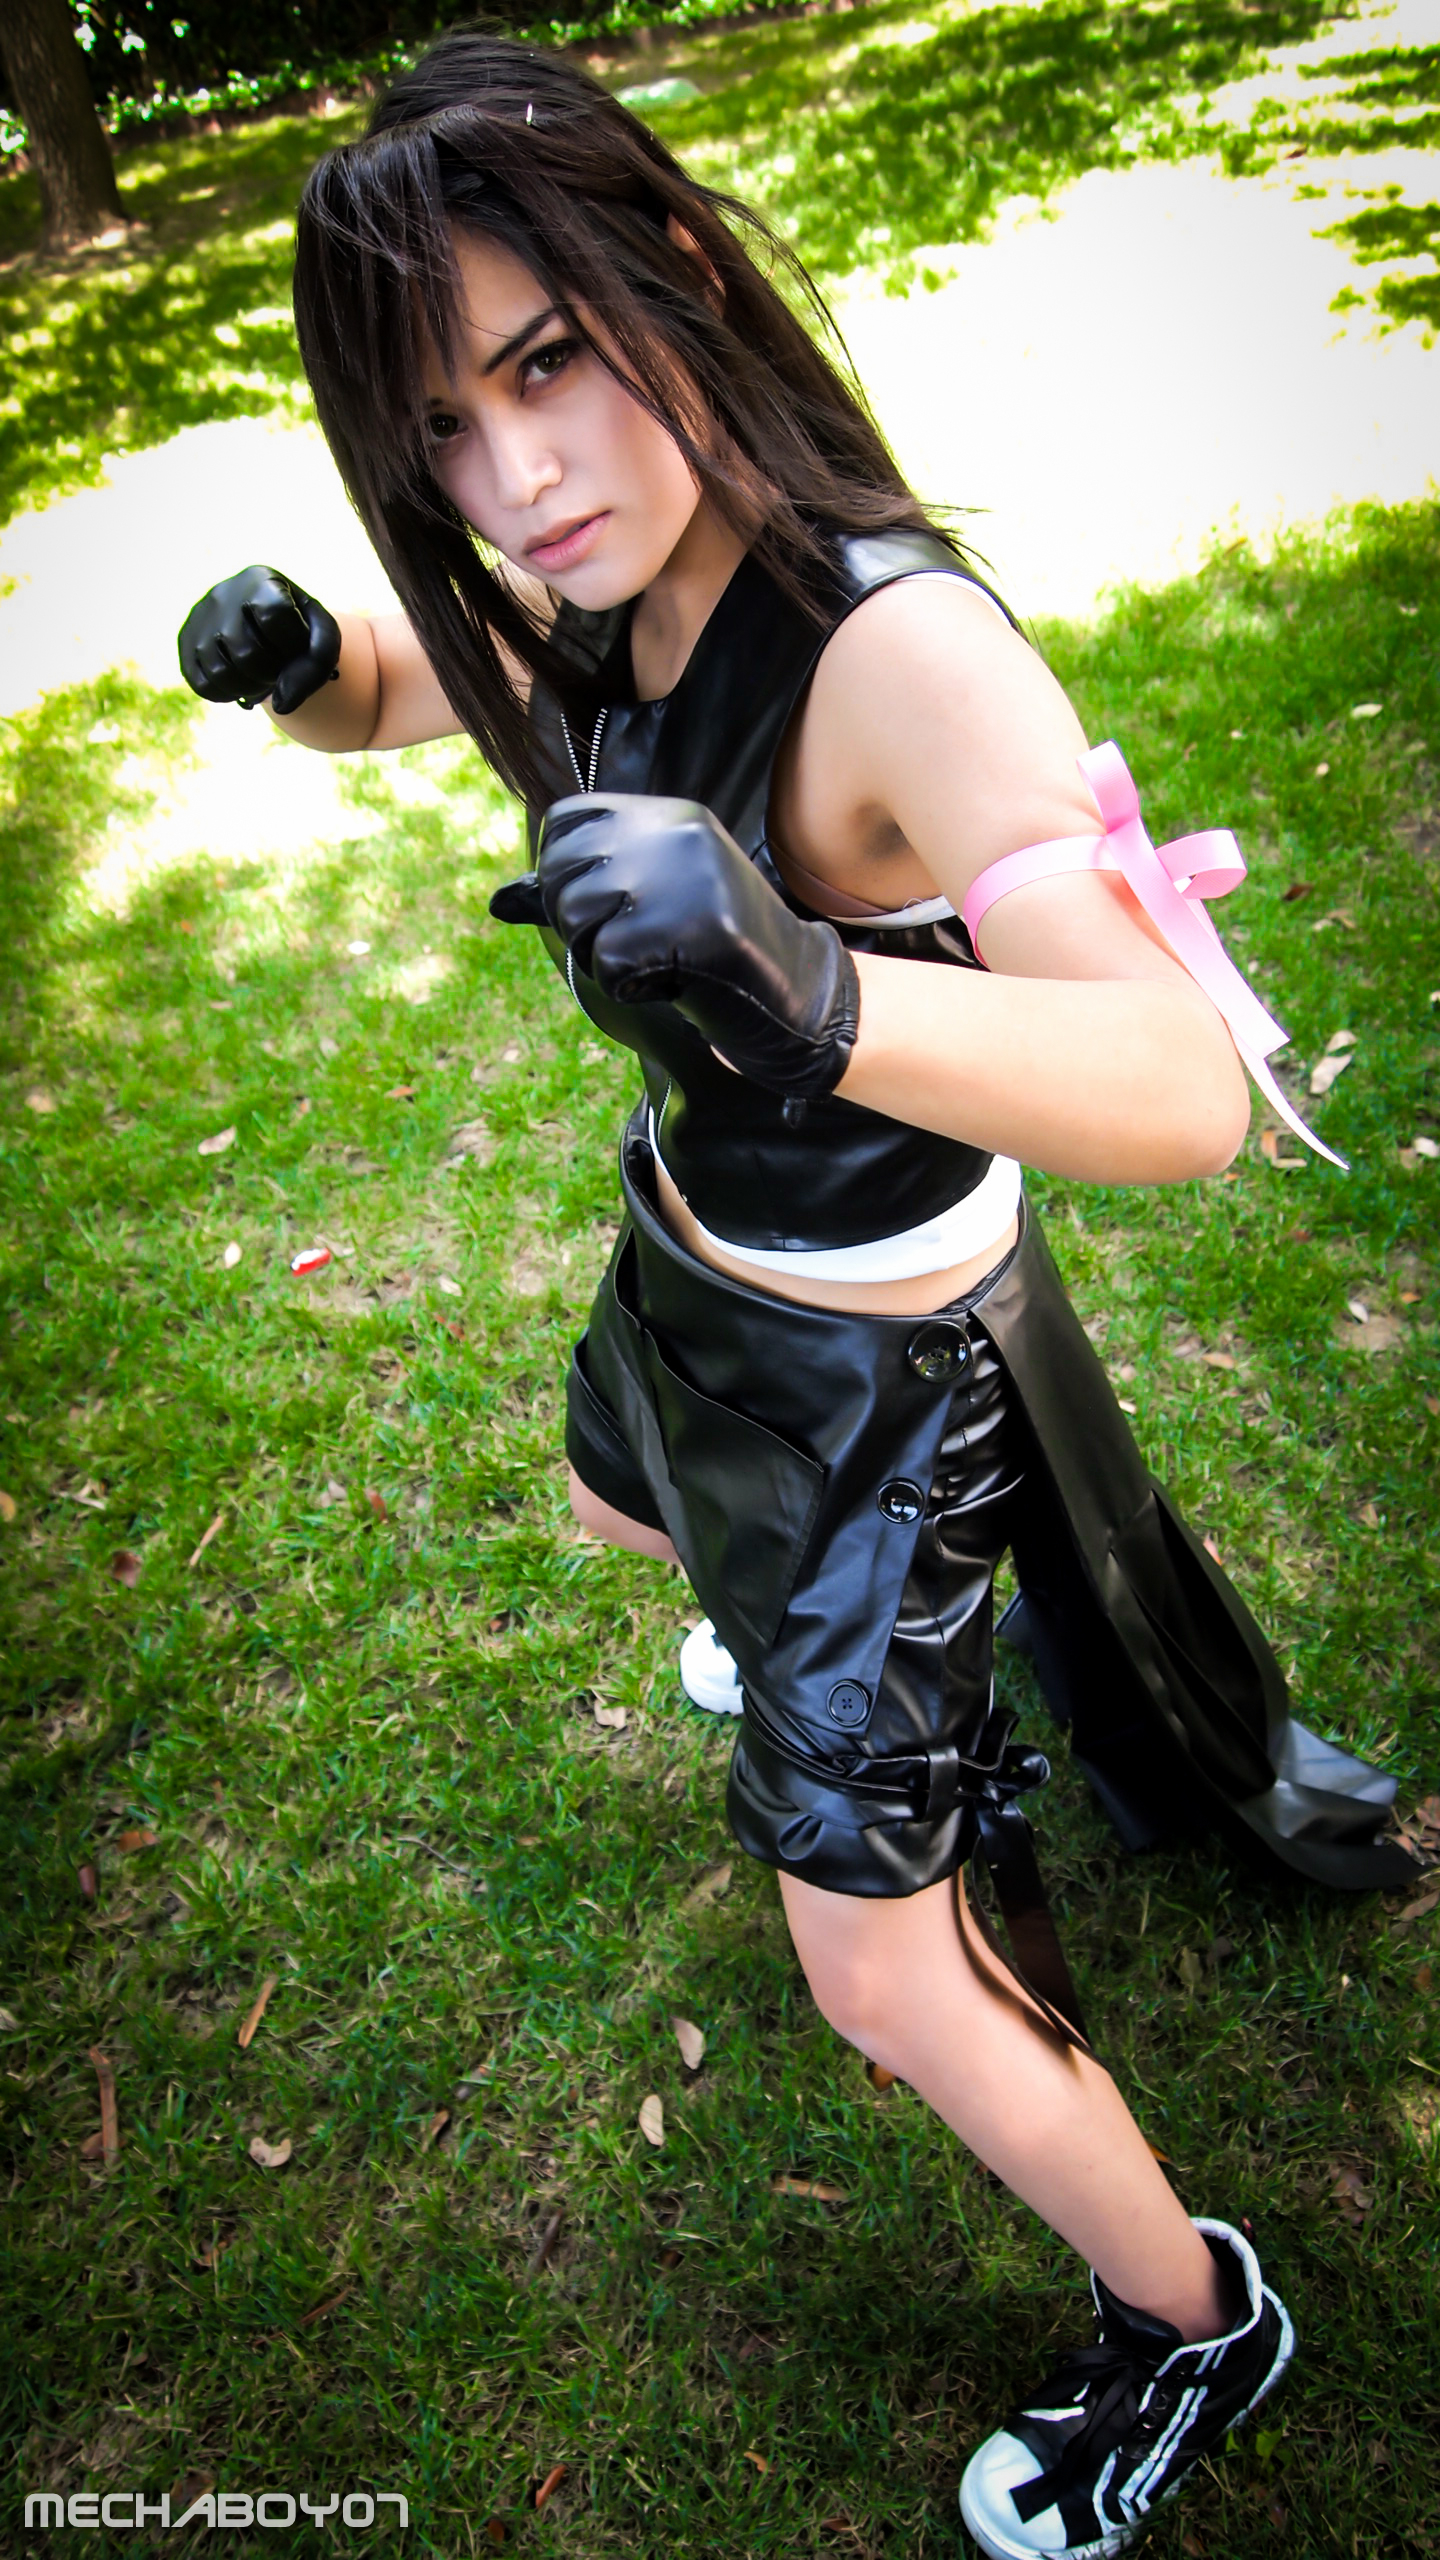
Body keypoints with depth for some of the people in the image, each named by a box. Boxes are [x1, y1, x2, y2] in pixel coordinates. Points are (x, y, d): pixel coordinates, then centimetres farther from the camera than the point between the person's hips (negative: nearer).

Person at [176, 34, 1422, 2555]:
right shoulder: (607, 587, -8)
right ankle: (860, 1680, 74)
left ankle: (1192, 2320, 37)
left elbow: (1193, 1089, -41)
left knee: (878, 1969, 5)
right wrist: (284, 651, -12)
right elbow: (384, 692, 11)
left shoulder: (899, 644, -31)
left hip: (866, 1356, -8)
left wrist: (818, 1005, -58)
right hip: (701, 1249, 8)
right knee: (630, 1515, 39)